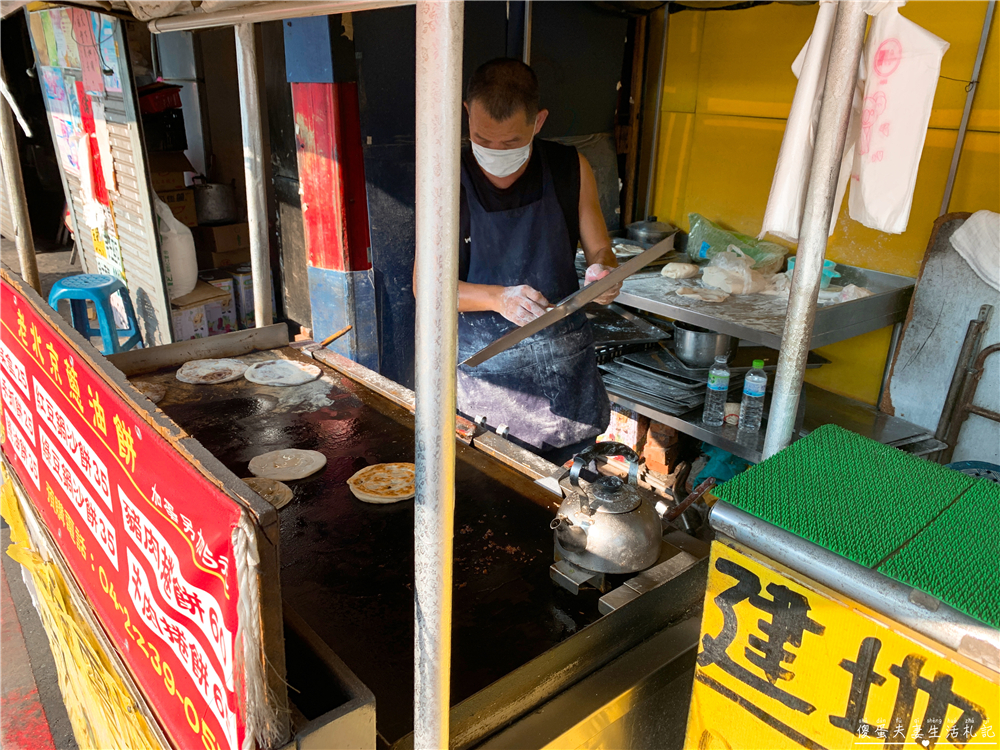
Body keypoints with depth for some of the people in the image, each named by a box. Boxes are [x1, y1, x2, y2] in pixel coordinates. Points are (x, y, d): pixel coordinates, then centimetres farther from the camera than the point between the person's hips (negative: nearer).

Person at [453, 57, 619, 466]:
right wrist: (500, 298, -23)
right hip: (484, 367, -2)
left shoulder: (571, 169, -3)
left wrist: (603, 271, -19)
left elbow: (599, 251, 7)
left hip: (565, 362, 2)